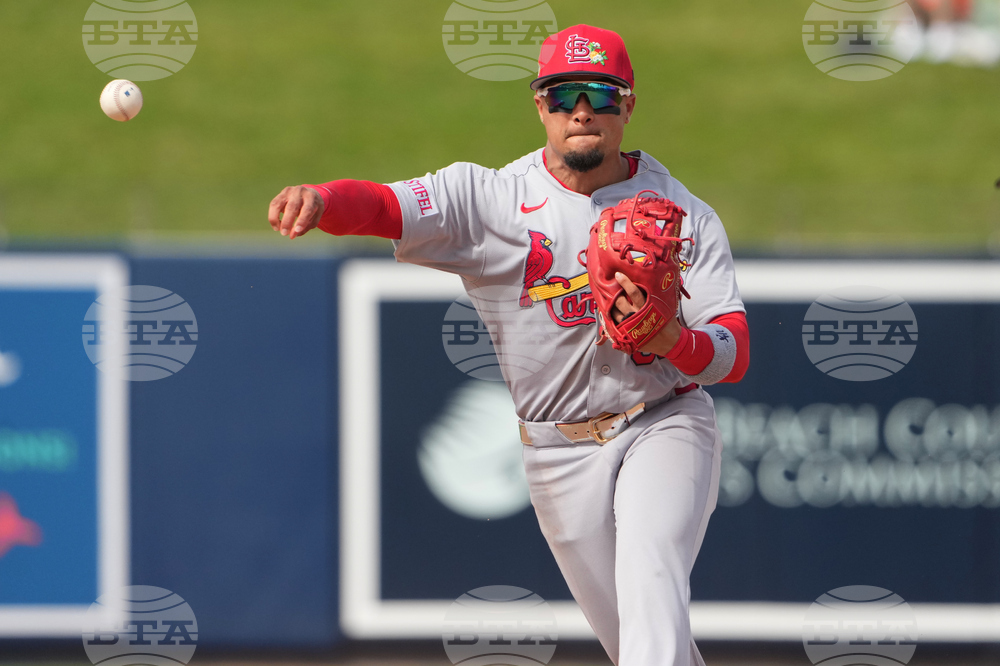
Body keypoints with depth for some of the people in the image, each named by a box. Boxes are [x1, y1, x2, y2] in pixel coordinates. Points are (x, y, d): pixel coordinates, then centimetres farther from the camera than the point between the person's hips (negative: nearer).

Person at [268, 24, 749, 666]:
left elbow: (734, 356, -10)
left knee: (650, 572, -28)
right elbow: (379, 205, -22)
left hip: (664, 425, -2)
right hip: (557, 452, 2)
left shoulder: (683, 214, -5)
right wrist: (319, 199, -47)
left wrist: (672, 340, -34)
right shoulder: (489, 198, -6)